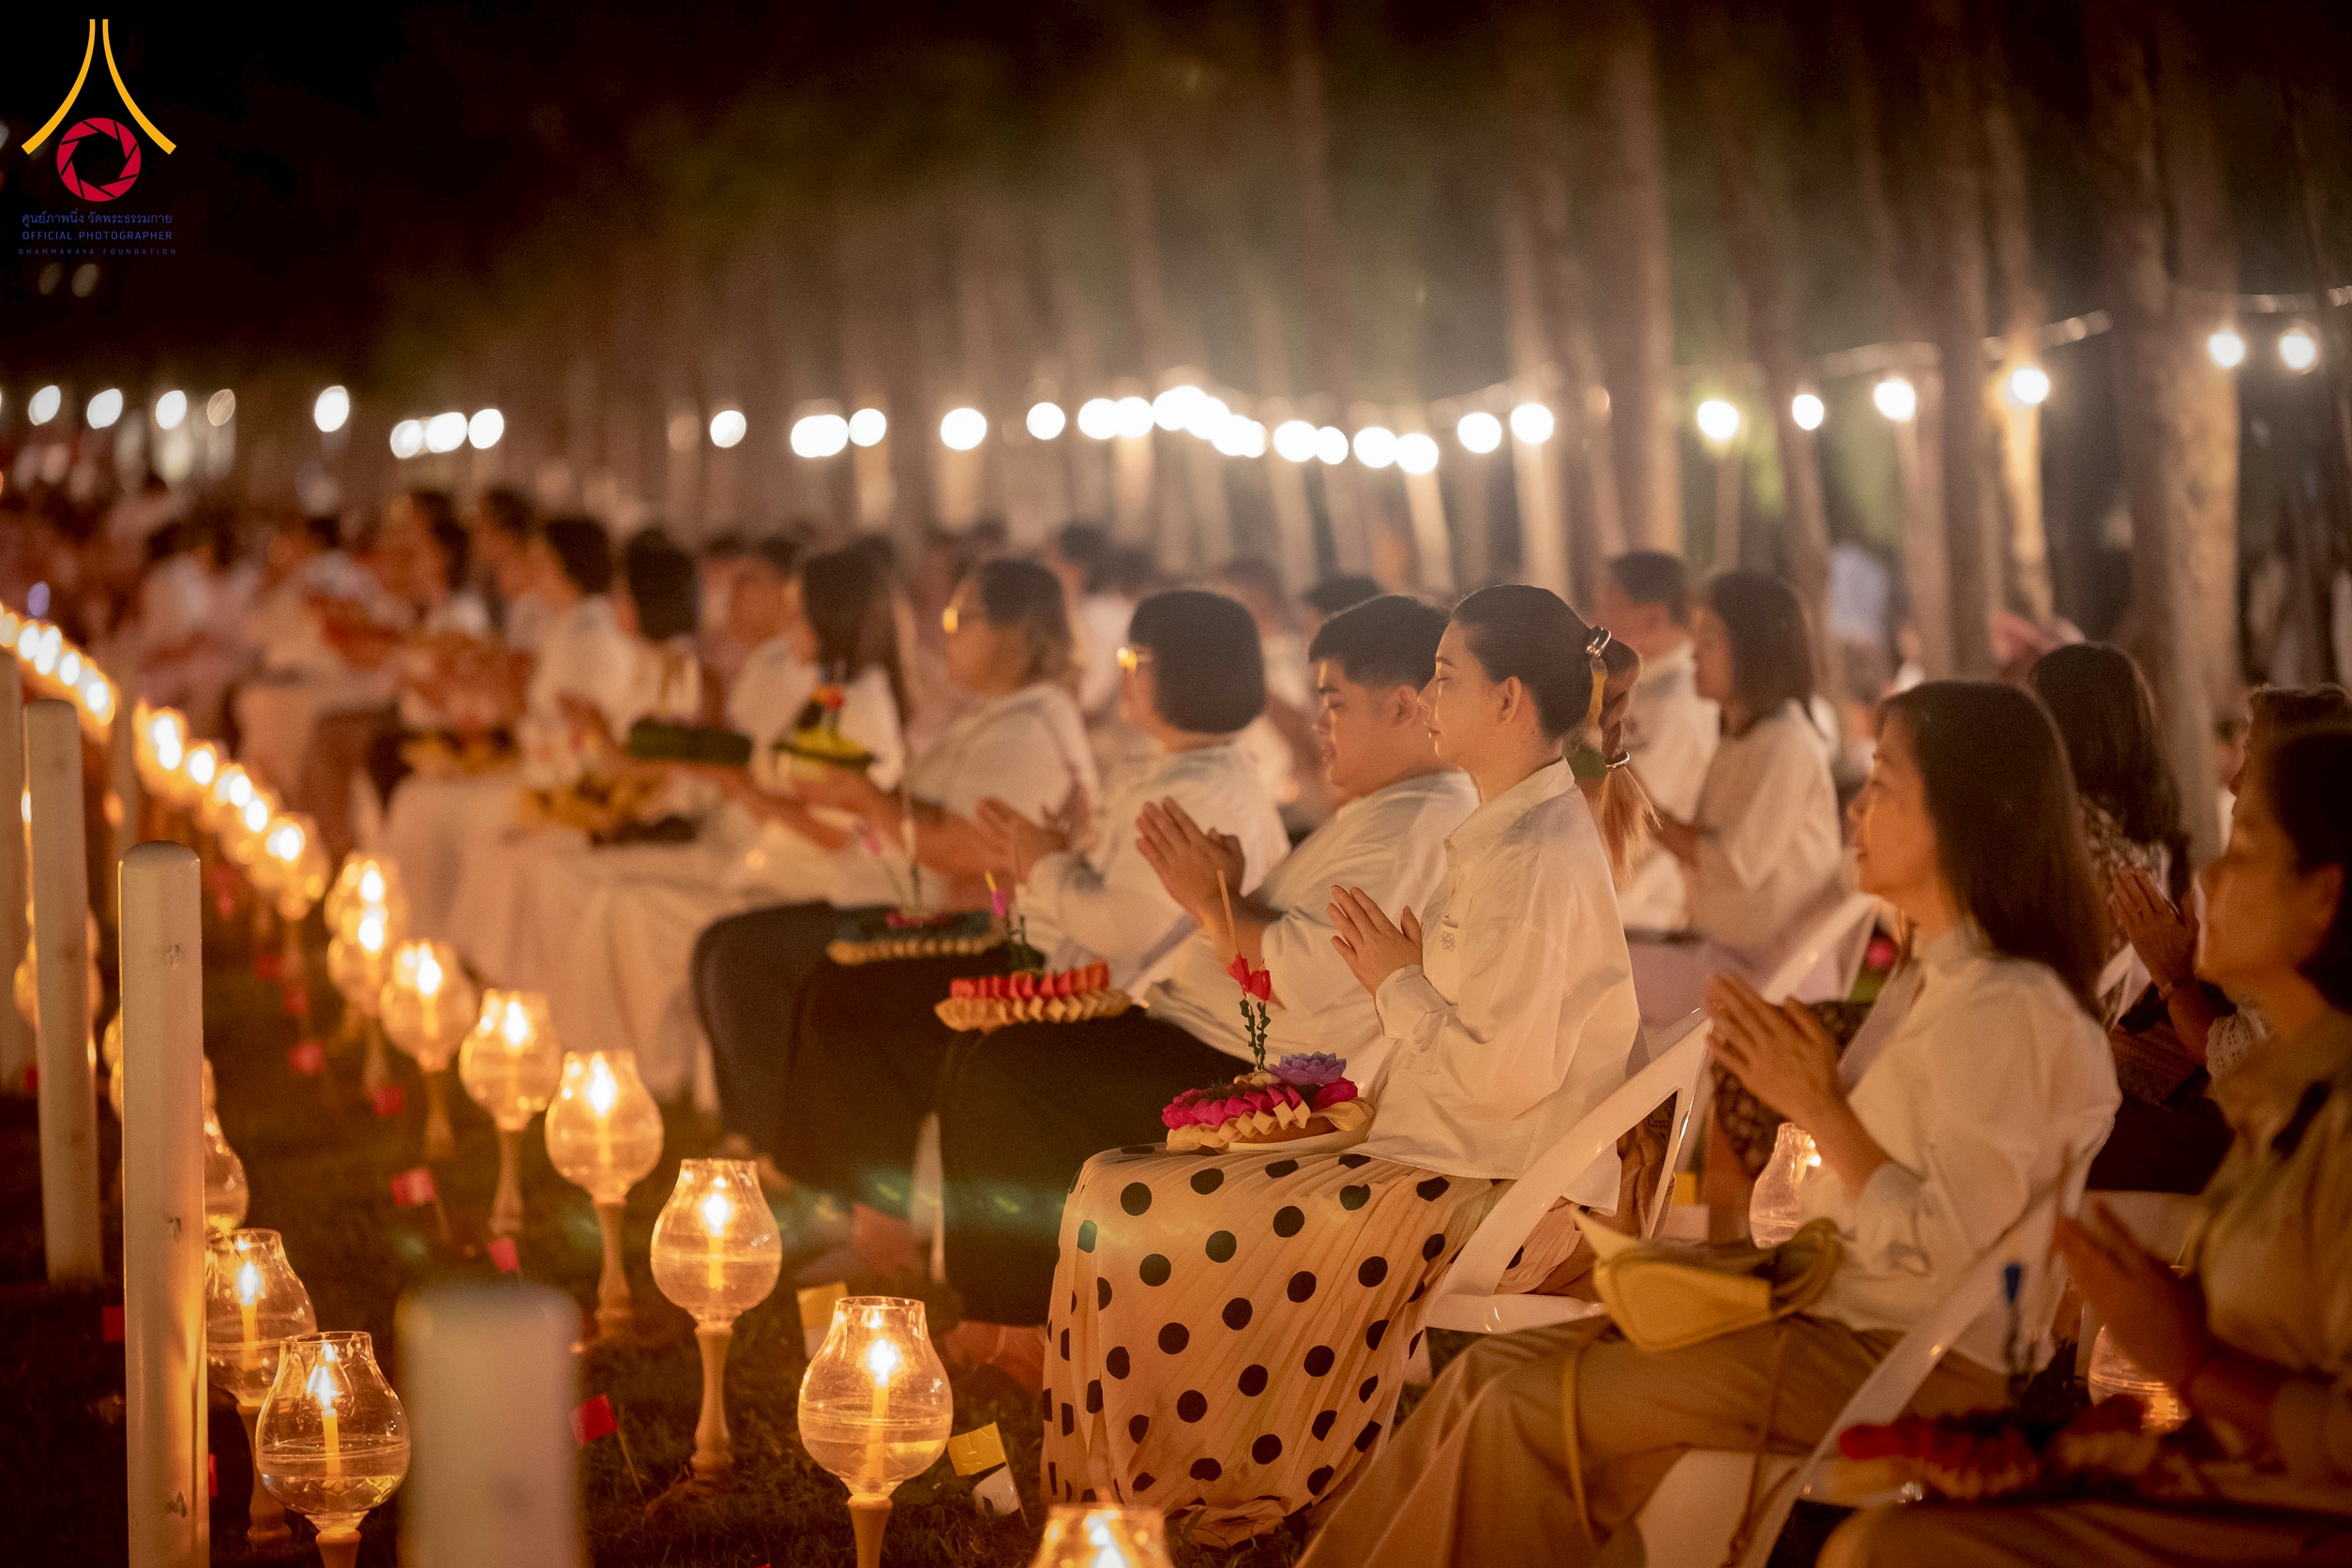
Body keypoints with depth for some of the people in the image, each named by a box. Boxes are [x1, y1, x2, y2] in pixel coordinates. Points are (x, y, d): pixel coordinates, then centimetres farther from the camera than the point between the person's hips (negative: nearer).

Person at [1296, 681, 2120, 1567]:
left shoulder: (2007, 1010, -17)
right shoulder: (1929, 980, 14)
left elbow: (1952, 1252, -24)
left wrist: (1819, 1105, -16)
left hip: (1914, 1363, -10)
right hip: (1834, 1312, 10)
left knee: (1530, 1409, -12)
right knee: (1490, 1373, 0)